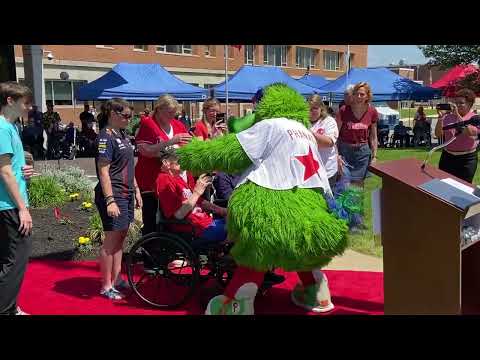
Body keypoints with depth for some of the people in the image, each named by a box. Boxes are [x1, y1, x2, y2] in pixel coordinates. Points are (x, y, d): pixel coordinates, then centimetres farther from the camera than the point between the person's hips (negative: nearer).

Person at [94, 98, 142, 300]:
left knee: (120, 238, 14)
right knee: (112, 240, -2)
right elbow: (103, 172, -18)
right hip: (113, 195, -9)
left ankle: (116, 279, 25)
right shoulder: (106, 137, -13)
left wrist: (136, 190, 18)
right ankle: (106, 286, 9)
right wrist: (110, 200, -23)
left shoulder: (122, 135, 14)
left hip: (126, 194, 9)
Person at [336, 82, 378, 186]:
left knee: (358, 184, 7)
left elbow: (373, 136, 8)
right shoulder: (344, 110, -10)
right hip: (345, 150, -2)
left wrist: (374, 156, 4)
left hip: (363, 151, 2)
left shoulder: (372, 112, -2)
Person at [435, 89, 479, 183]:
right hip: (447, 156, 3)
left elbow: (469, 132, -24)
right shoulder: (448, 117, 3)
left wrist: (457, 115, -24)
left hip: (467, 159, -3)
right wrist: (440, 118, -14)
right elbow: (438, 135, -1)